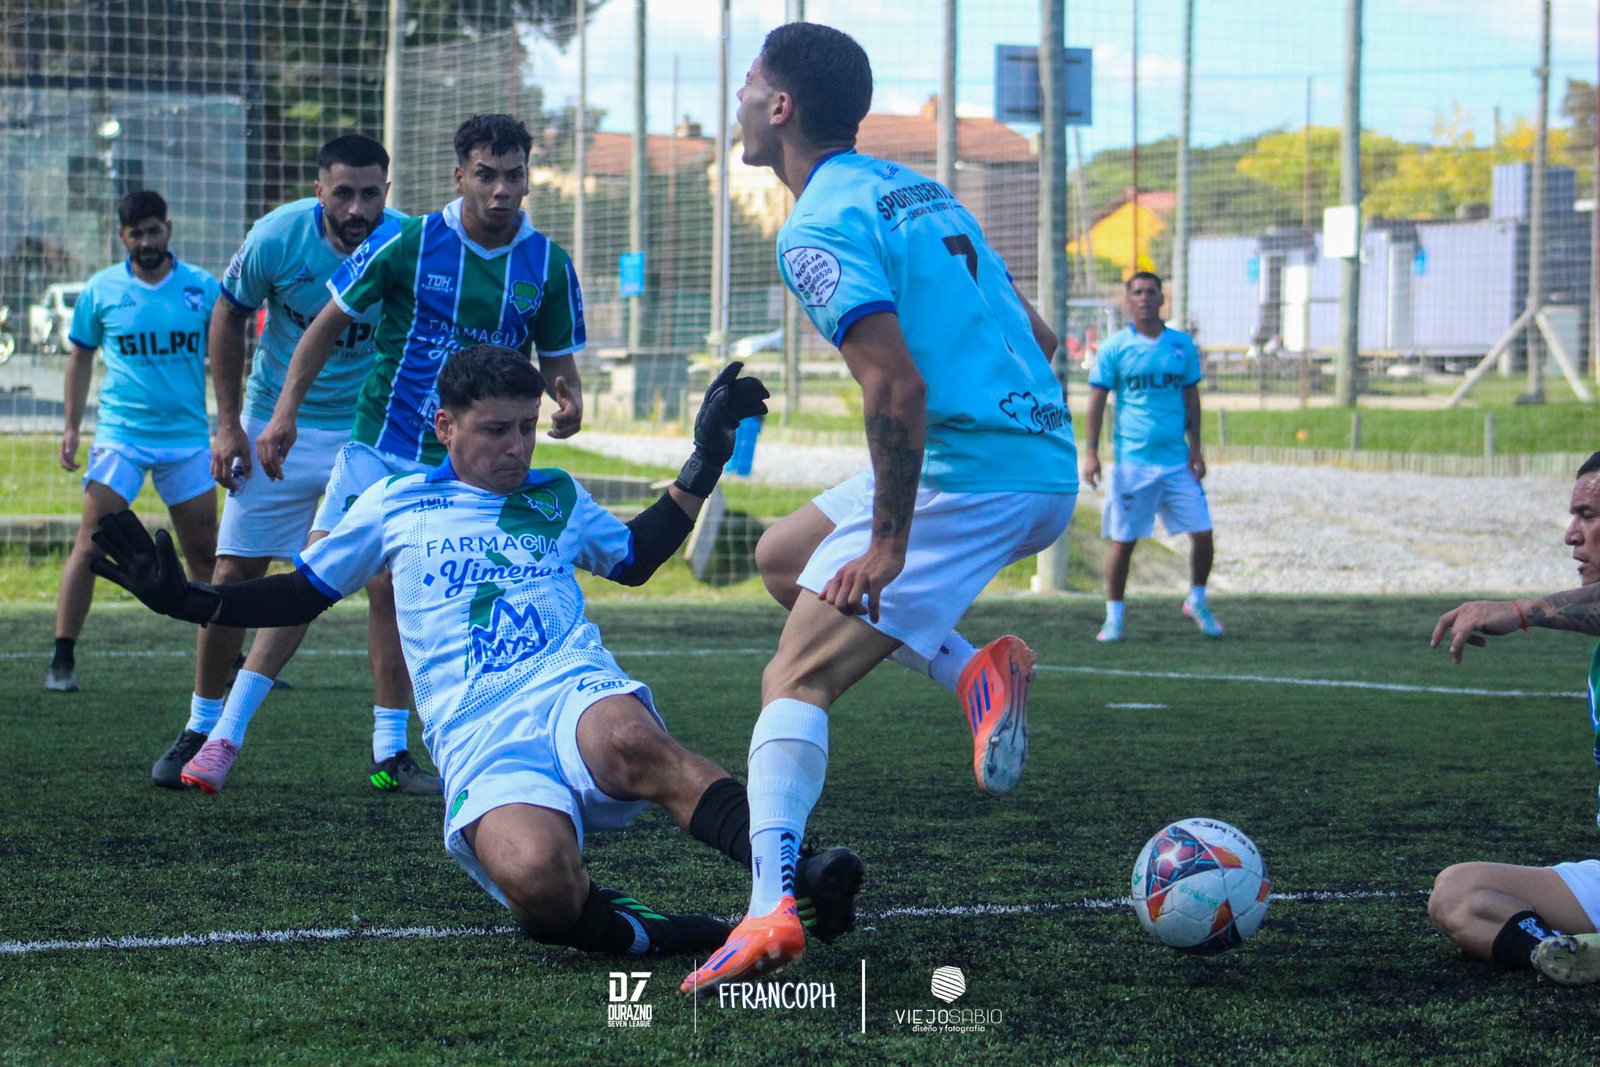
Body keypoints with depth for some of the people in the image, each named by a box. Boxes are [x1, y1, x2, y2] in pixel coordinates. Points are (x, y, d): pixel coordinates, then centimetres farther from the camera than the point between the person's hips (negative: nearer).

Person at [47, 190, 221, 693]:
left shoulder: (202, 288, 2)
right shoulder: (101, 290, 1)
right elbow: (81, 357, 12)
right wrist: (71, 428, 7)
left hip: (188, 438, 1)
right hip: (119, 437, -1)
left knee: (205, 555, 6)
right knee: (90, 546, -9)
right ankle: (62, 659, -4)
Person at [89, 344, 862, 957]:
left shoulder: (557, 500, 26)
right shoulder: (395, 508, 19)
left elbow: (635, 557, 44)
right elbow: (300, 596, 27)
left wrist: (705, 461, 37)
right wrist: (185, 600, 15)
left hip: (576, 696, 2)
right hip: (482, 750, -1)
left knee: (627, 738, -42)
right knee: (538, 886, -40)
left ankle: (798, 875, -49)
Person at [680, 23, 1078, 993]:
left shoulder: (820, 229, -11)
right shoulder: (919, 193, 18)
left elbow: (898, 386, -21)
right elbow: (1037, 337, 22)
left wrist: (889, 542, -17)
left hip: (964, 477, -9)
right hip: (1051, 473, 9)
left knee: (795, 681, -8)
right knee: (790, 549, 25)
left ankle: (772, 907, -26)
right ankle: (977, 671, 7)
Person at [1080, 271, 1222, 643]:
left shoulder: (1182, 345, 8)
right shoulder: (1115, 347, 0)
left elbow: (1191, 399, 13)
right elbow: (1097, 400, 2)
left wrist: (1195, 448, 6)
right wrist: (1090, 452, -5)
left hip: (1177, 460, 3)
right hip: (1132, 460, -2)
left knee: (1202, 532, -1)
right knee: (1123, 540, -1)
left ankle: (1197, 601, 21)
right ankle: (1114, 616, 10)